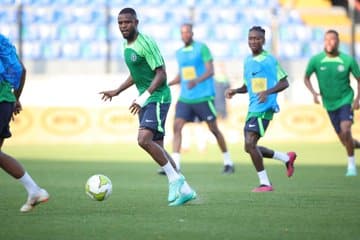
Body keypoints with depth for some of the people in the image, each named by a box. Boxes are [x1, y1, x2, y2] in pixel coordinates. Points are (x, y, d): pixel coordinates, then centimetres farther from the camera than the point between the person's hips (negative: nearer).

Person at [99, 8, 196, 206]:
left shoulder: (145, 43, -15)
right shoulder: (126, 45, 12)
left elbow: (161, 73, -19)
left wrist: (144, 97, -26)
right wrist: (117, 91, 24)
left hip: (157, 98, -9)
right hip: (145, 100, 9)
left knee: (144, 139, -24)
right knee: (157, 147, 7)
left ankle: (174, 178, -10)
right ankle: (184, 190, 14)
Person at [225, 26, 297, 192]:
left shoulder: (269, 60, -7)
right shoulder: (247, 61, 16)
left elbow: (284, 83, -7)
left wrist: (268, 92, -22)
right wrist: (235, 91, 6)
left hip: (264, 109, -9)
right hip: (252, 108, 9)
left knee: (250, 143, -18)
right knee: (250, 147, 9)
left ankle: (265, 183, -8)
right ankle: (287, 158, 27)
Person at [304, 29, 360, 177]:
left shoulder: (348, 60, -11)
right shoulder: (316, 60, -8)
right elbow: (306, 78, 6)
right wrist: (313, 93, -10)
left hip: (346, 101, -3)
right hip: (330, 104, 3)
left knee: (345, 131, -24)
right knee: (345, 142, 6)